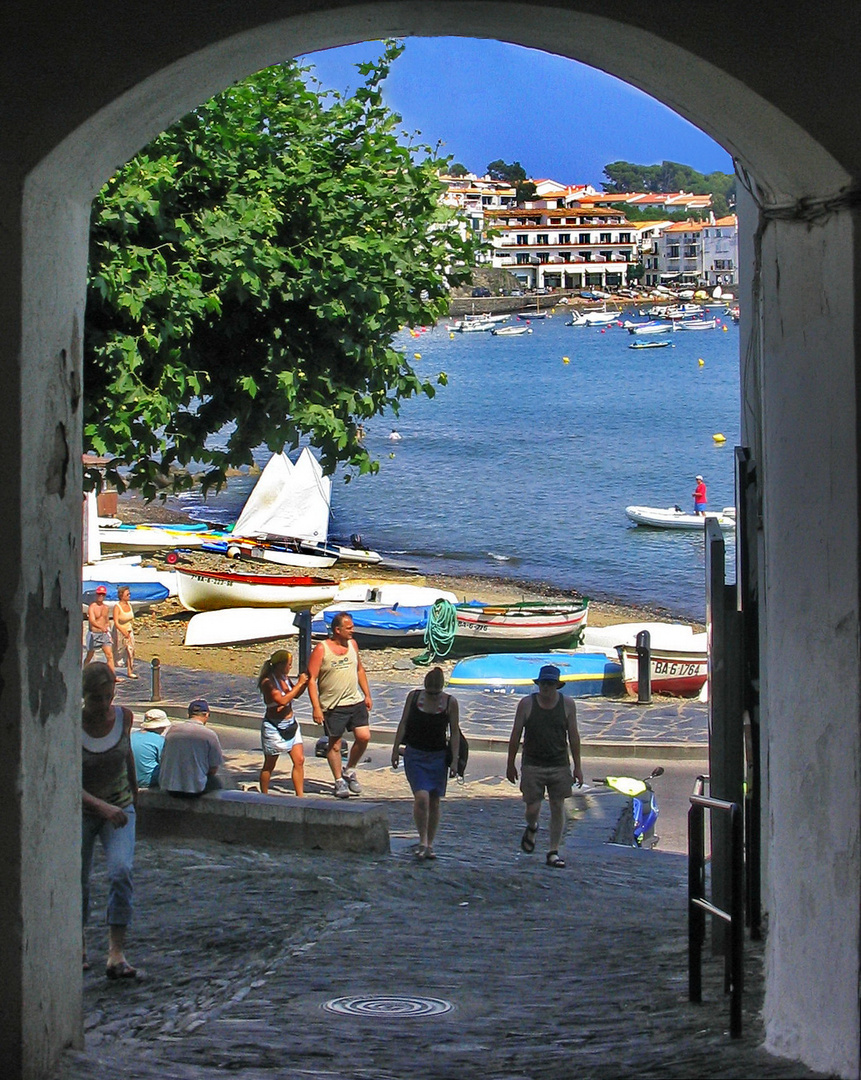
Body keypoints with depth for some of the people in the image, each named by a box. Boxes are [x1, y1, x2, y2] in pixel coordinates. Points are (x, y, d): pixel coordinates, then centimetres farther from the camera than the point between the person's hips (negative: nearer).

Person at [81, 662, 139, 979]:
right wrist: (103, 807, -43)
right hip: (80, 810, -1)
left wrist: (134, 792, 26)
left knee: (121, 872, -18)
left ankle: (117, 954, -21)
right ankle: (78, 943, 34)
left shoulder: (123, 716, -9)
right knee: (78, 880, 7)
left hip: (120, 807, 1)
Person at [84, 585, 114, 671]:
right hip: (93, 634, -5)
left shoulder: (106, 608, 9)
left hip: (104, 634, 5)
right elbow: (92, 621, -28)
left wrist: (108, 631, 13)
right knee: (89, 656, 8)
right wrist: (101, 627, -45)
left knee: (110, 655, -8)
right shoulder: (92, 607, -12)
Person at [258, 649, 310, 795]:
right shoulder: (268, 682, -19)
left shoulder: (285, 678, 4)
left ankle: (300, 796, 3)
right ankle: (264, 797, 20)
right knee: (269, 765, 7)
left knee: (299, 760, 0)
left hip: (290, 725, 7)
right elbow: (282, 700, -29)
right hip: (274, 727, -7)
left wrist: (305, 682, 3)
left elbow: (295, 695, 20)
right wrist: (299, 684, -24)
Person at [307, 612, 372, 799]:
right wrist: (316, 707, -17)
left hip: (356, 701, 5)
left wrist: (367, 695, 16)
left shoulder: (352, 644, 7)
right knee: (335, 744, 4)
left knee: (364, 736, -4)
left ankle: (349, 770, 18)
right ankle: (339, 781, 17)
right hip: (333, 706, -5)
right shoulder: (321, 649, -11)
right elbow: (311, 679, -12)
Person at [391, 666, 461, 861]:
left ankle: (430, 845, 15)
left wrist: (454, 760, -6)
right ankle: (422, 842, -4)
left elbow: (454, 732, -1)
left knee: (434, 801, 5)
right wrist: (396, 750, 4)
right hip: (414, 755, -1)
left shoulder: (450, 702, -4)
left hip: (438, 757, 1)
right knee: (421, 797, -15)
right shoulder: (414, 697, -2)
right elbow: (403, 724, 5)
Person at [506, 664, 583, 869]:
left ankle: (553, 852, 11)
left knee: (558, 808, 1)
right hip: (532, 765, -1)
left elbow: (573, 736, 6)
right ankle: (531, 829, 32)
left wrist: (577, 766, 4)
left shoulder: (567, 704, 2)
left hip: (560, 766, 1)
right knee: (533, 808, -4)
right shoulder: (526, 704, -2)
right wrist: (511, 765, 5)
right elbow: (515, 735, 4)